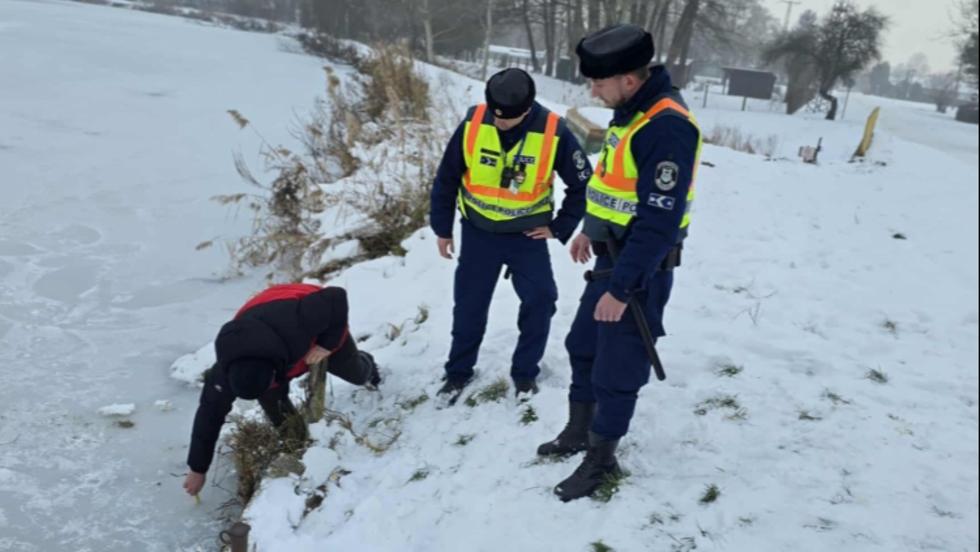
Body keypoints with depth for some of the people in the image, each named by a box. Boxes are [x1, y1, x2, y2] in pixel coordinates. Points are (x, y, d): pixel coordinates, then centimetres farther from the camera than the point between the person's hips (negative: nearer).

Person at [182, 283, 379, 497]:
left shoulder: (296, 325, -52)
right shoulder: (225, 371, -37)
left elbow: (337, 297, -41)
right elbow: (210, 415, -25)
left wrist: (328, 344, -39)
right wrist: (198, 469, -19)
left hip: (319, 329, -1)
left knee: (355, 373, 23)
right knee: (277, 413, -14)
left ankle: (367, 367, 61)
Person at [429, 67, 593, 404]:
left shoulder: (554, 133, -20)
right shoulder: (472, 124, -17)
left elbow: (582, 185, -5)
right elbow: (447, 178, -3)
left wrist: (560, 227, -5)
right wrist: (442, 227, 2)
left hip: (528, 234, 0)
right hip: (478, 232, 1)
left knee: (541, 302, -2)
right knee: (469, 304, 8)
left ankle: (525, 371, 19)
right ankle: (459, 370, 27)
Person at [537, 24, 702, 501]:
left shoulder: (667, 127, -26)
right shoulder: (631, 110, 5)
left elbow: (659, 223, -27)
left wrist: (622, 288, -24)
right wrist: (590, 230, 24)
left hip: (640, 270, -10)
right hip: (612, 257, 10)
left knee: (616, 370, 5)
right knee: (582, 347, 21)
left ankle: (601, 459, 24)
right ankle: (578, 432, 40)